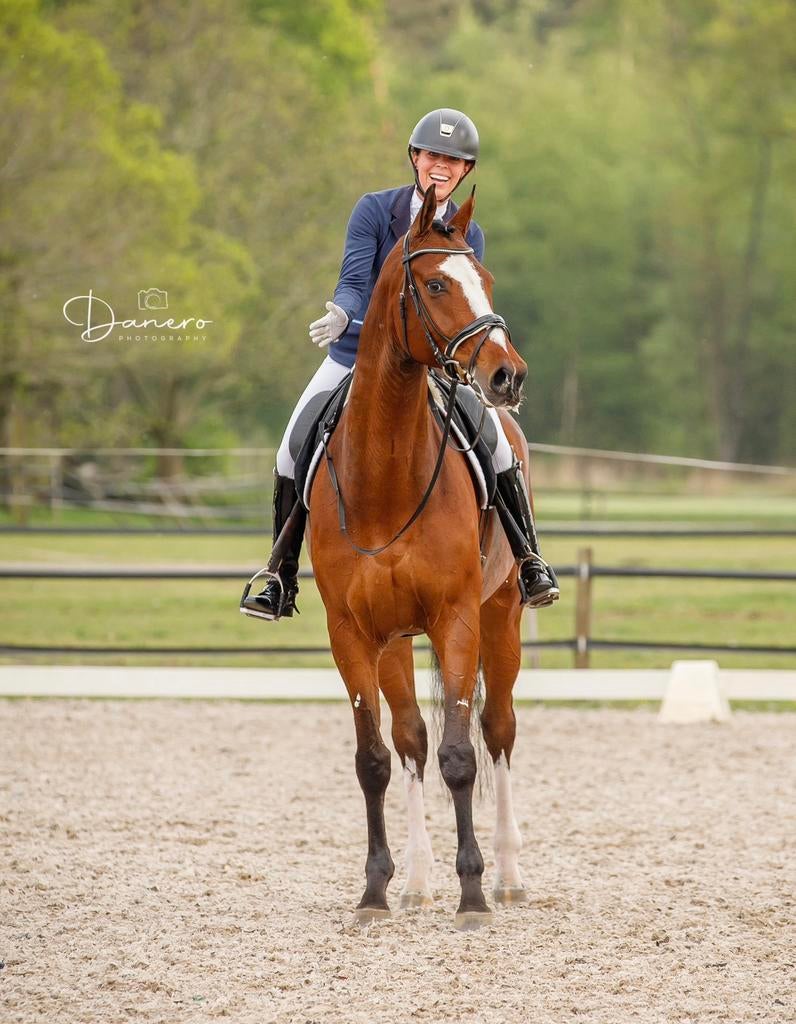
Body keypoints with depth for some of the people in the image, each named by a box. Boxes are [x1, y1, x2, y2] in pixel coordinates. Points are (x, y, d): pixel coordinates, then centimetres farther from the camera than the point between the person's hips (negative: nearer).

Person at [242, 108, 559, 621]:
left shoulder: (468, 235, 1)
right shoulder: (374, 209, -5)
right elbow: (354, 281, -14)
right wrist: (340, 315, -36)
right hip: (356, 353, 0)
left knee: (495, 442, -18)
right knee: (293, 453, -11)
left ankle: (531, 563, -4)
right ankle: (282, 584, 4)